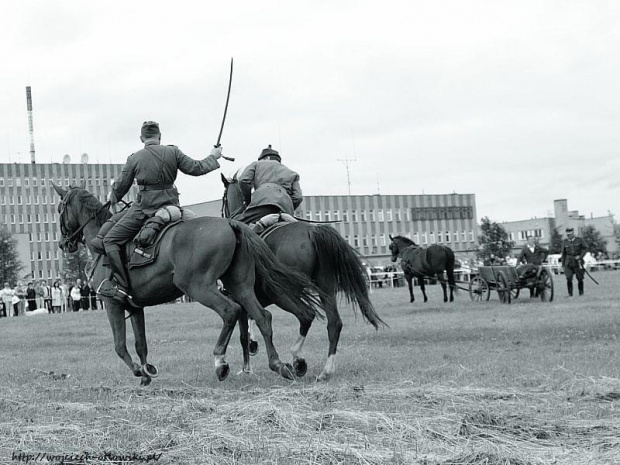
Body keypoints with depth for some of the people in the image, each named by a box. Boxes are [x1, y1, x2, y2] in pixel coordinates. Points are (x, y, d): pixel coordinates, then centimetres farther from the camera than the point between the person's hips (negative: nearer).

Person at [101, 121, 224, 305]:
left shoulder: (134, 158, 0)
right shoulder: (173, 152, 2)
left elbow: (121, 188, 9)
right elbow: (196, 168, 5)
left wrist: (111, 200, 31)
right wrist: (213, 157, 23)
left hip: (144, 208, -3)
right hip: (171, 206, 3)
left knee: (110, 240, 1)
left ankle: (121, 286, -12)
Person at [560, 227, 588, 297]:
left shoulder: (579, 240, 2)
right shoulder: (565, 242, 7)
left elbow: (585, 249, 4)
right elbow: (563, 254, 12)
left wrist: (580, 256, -11)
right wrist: (563, 264, 9)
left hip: (577, 262, -1)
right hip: (568, 262, 1)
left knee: (580, 278, 2)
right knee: (569, 278, -11)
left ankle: (581, 292, 17)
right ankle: (570, 293, -4)